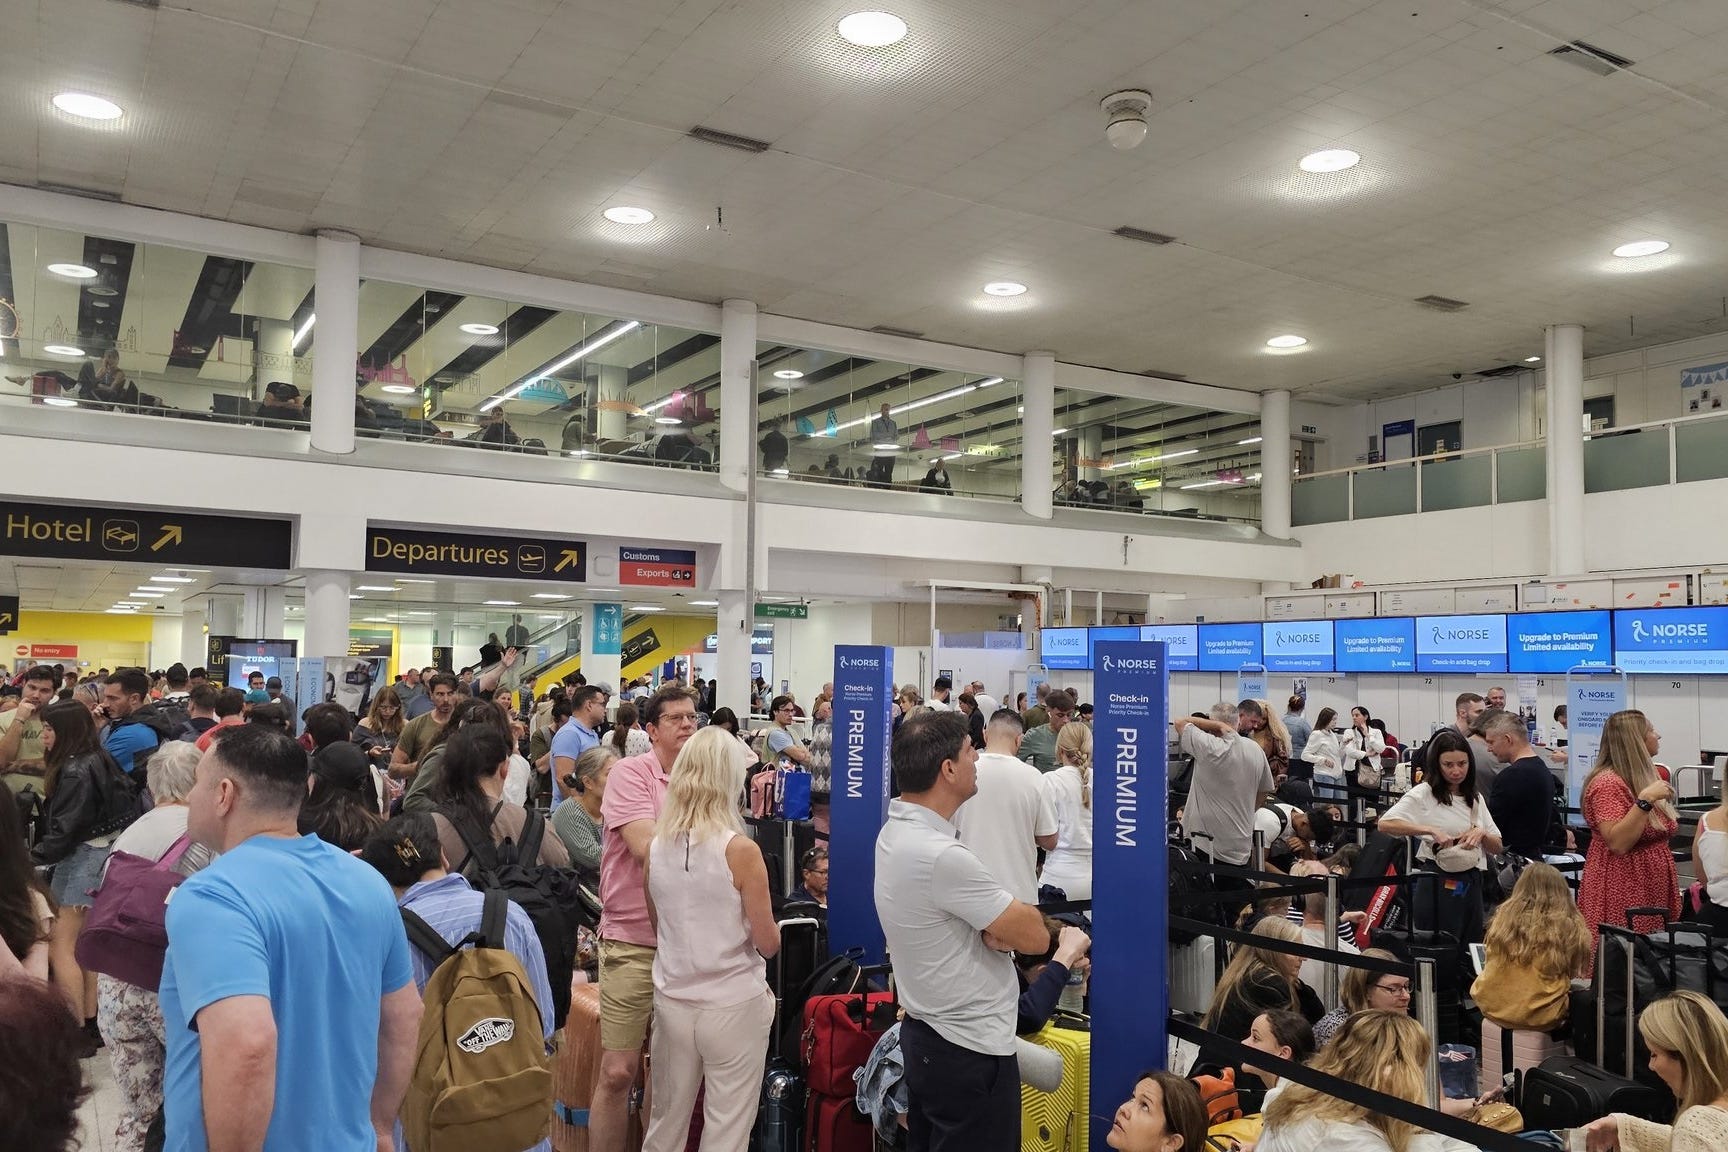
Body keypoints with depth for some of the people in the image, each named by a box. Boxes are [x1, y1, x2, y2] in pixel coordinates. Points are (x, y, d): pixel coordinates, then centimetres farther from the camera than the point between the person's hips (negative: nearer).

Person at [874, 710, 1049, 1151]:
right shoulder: (941, 856, -28)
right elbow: (1034, 936, -22)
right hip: (972, 1050, -9)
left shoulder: (895, 831, 2)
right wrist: (1013, 918, -2)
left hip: (923, 1034, 9)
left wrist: (995, 927, -11)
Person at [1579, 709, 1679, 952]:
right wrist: (1645, 800, -26)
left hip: (1653, 890, 9)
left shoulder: (1644, 777, 14)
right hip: (1622, 894, -9)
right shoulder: (1607, 783, -14)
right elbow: (1617, 843, -24)